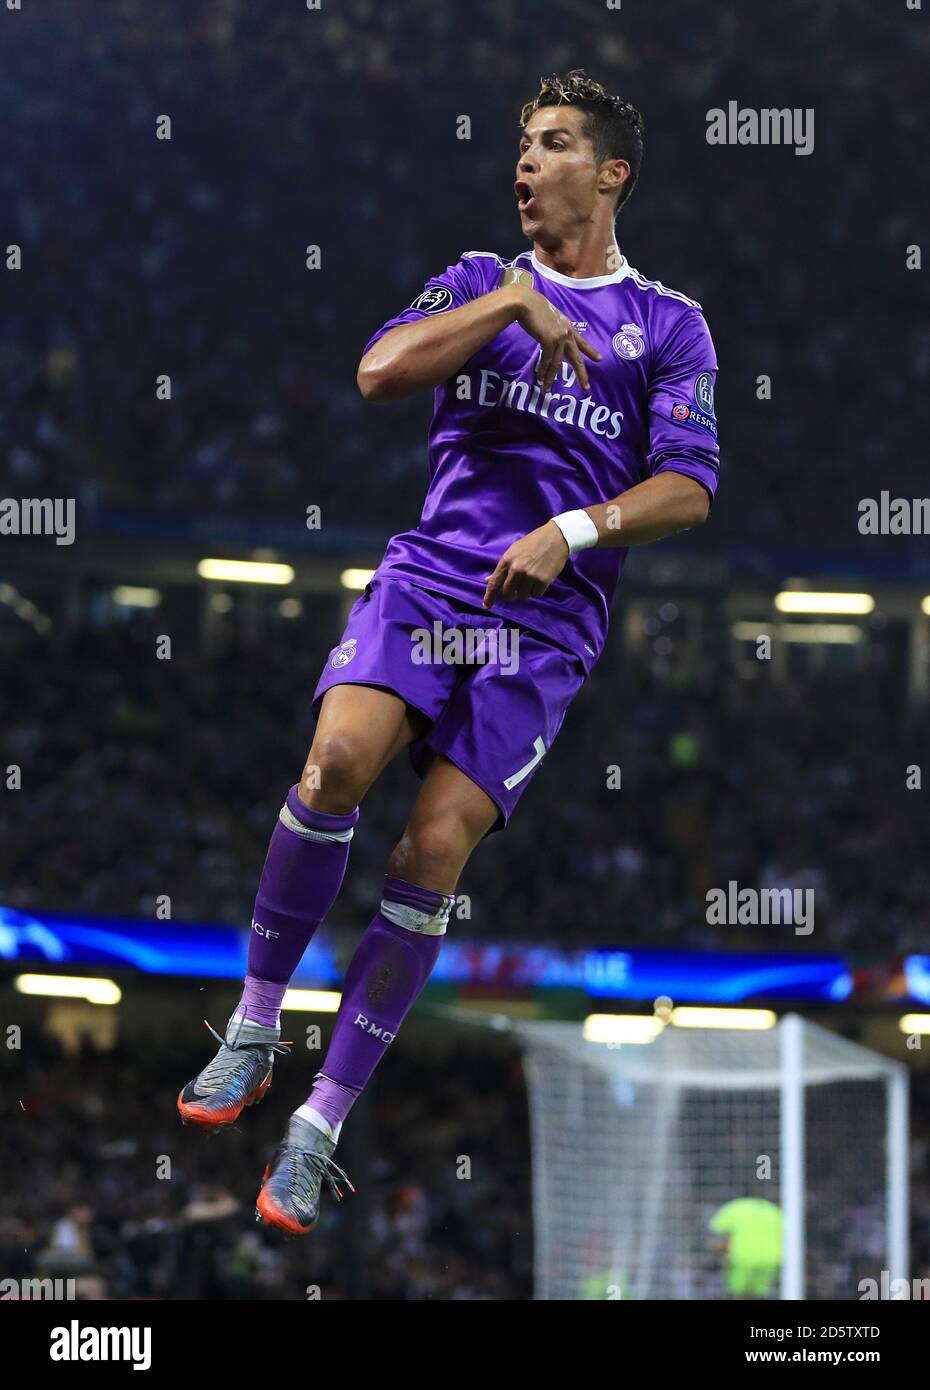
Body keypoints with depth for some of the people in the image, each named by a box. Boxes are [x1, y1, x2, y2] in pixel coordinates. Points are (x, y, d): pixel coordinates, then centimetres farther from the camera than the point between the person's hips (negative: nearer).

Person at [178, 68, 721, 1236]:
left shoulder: (670, 326, 10)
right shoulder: (481, 280, 16)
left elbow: (687, 485, 0)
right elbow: (379, 371, -2)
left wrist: (572, 531, -15)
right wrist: (515, 305, -10)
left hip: (546, 618, -1)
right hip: (425, 574, 1)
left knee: (434, 849, -14)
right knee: (341, 757, -27)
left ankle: (318, 1130, -8)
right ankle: (252, 1034, -12)